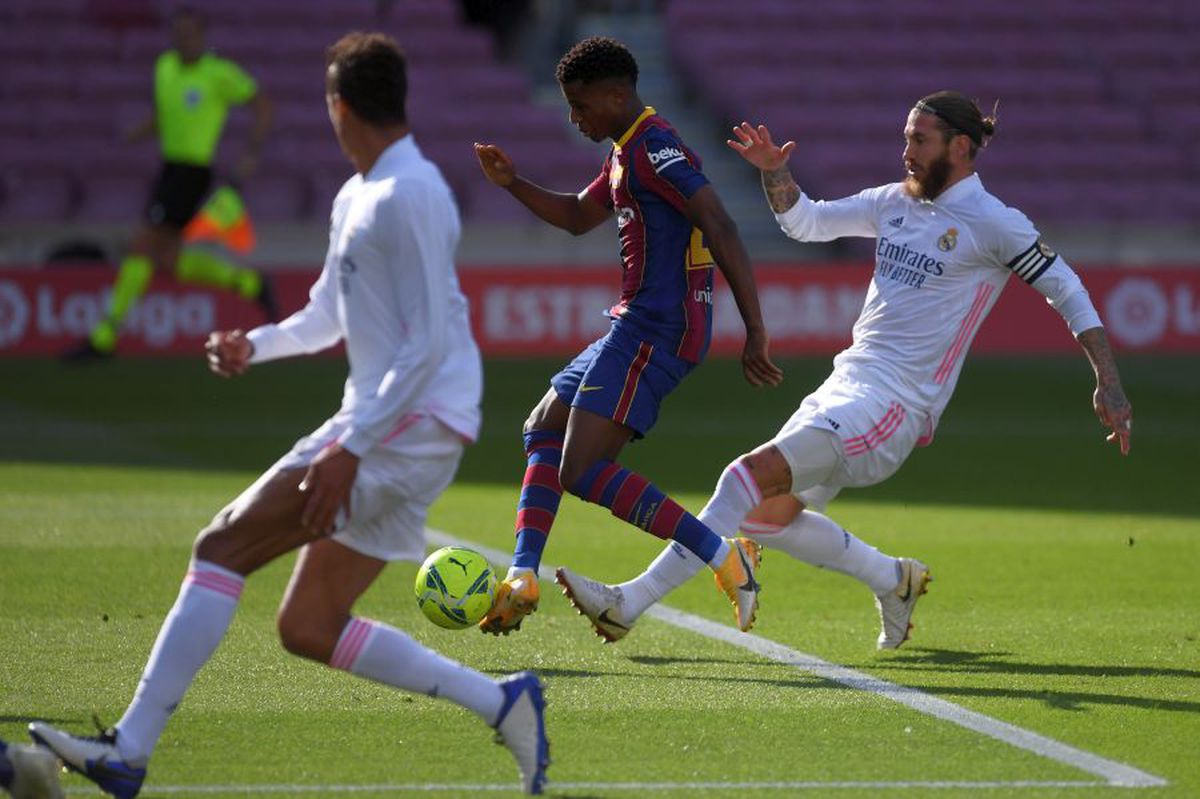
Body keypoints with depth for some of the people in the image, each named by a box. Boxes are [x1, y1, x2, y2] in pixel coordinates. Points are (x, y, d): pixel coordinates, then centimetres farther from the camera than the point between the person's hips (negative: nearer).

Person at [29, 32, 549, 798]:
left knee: (223, 547, -14)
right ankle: (501, 701, 13)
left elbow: (429, 344, -20)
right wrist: (256, 345, 10)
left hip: (415, 423, -10)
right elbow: (326, 317, 30)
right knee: (310, 631, 10)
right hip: (384, 426, 10)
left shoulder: (410, 196, -14)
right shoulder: (356, 199, 17)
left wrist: (350, 449, -24)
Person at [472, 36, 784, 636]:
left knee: (582, 472, -16)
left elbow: (721, 229, -23)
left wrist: (755, 332, -28)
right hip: (636, 325, 11)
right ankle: (521, 580, 16)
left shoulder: (654, 148, -15)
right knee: (543, 430, 20)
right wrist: (513, 185, 19)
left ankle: (726, 557, -19)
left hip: (654, 328, -11)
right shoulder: (625, 153, 18)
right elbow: (578, 216, 35)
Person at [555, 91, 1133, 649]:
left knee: (753, 475, -21)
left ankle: (630, 603, -24)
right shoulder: (895, 203, 14)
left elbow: (1068, 291, -3)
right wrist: (775, 175, 3)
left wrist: (1108, 385, -8)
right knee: (767, 513, 7)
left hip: (895, 402, -9)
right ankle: (893, 579, 25)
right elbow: (806, 222, 23)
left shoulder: (994, 224, -6)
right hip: (848, 383, 9)